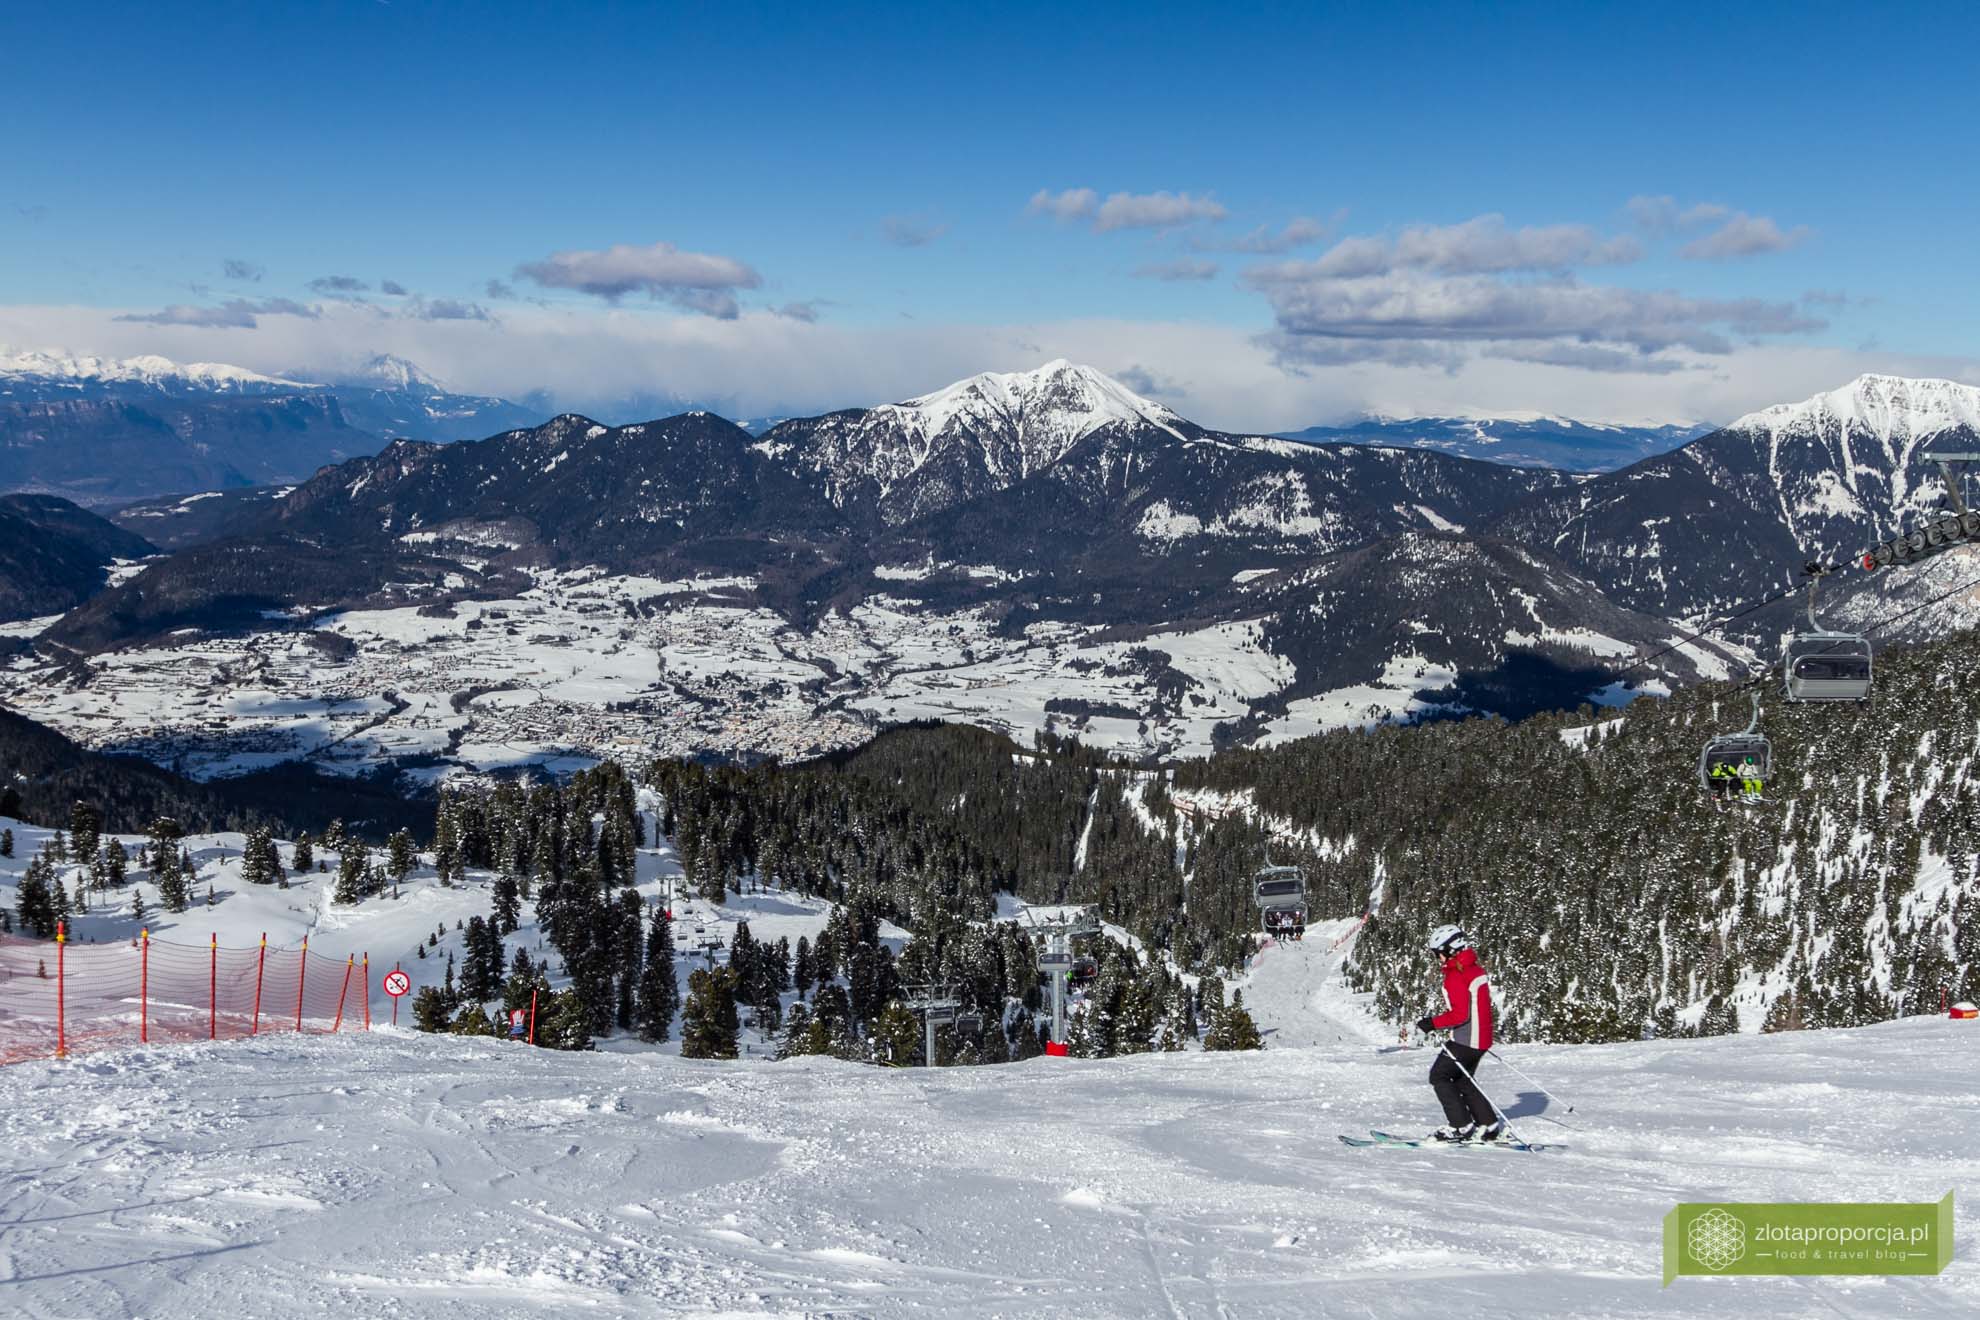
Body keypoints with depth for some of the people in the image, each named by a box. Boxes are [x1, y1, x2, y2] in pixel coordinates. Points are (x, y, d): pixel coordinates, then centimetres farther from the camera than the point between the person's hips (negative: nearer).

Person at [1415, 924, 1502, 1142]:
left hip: (1465, 1039, -9)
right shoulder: (1475, 969, 11)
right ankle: (1488, 1125, 17)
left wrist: (1433, 1023, -15)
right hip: (1481, 1037, 9)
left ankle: (1461, 1126, -3)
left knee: (1439, 1076, -1)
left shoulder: (1455, 976, -18)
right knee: (1462, 1079, 19)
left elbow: (1460, 1014, -22)